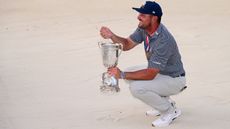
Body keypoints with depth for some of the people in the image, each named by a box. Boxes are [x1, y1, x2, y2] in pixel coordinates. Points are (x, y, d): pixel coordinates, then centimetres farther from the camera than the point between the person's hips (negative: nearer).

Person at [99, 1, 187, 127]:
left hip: (174, 80, -10)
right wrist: (112, 36, -20)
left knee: (136, 88, -26)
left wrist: (122, 75, -31)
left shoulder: (163, 41, -34)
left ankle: (170, 111, -5)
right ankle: (164, 102, 14)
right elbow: (127, 44, 0)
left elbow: (150, 74, -32)